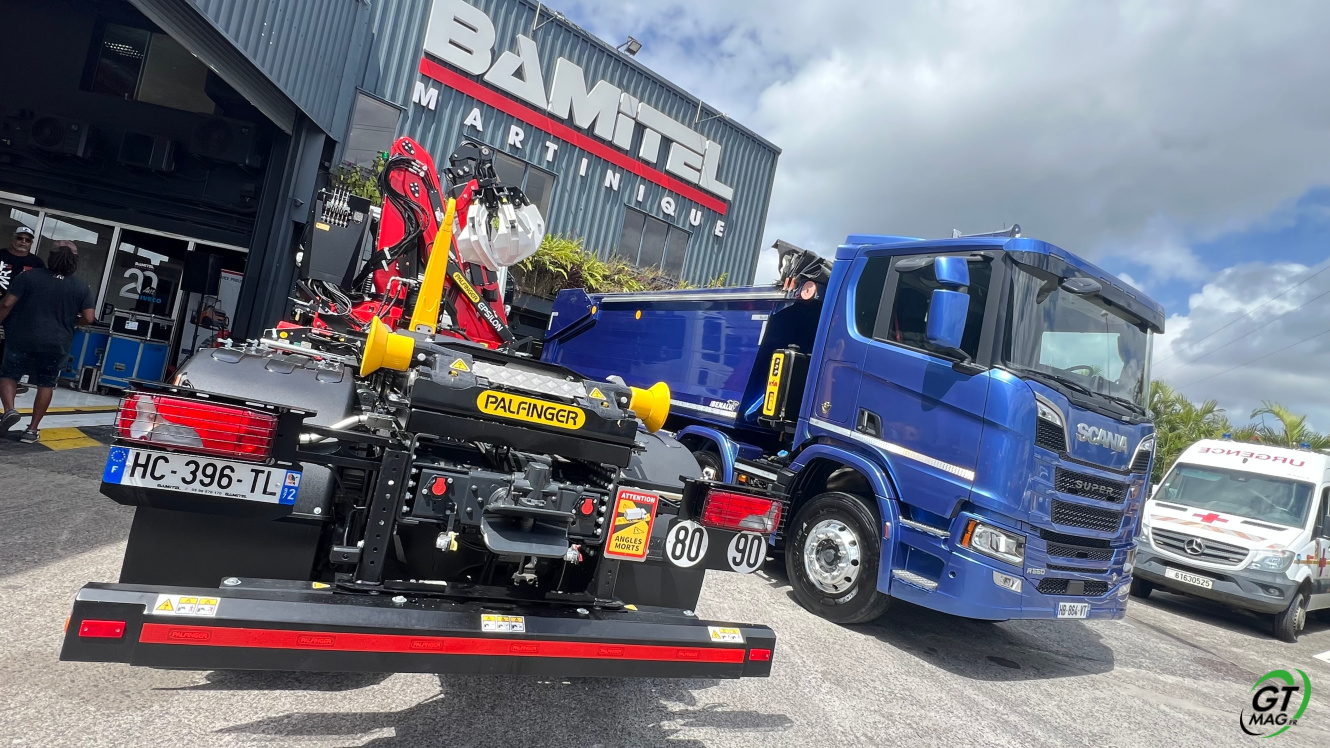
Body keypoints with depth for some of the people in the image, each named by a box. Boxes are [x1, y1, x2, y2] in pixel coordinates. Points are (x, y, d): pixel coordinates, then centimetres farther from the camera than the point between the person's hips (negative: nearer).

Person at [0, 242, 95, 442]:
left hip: (22, 338, -1)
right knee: (46, 384, 13)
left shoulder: (29, 276, -4)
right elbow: (88, 319, -4)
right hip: (56, 343, 1)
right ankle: (33, 429, 14)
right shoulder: (82, 288, -1)